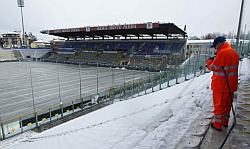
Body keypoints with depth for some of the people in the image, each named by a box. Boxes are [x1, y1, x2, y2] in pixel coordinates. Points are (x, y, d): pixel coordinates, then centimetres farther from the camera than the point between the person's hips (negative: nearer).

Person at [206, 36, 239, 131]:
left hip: (220, 85, -8)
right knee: (227, 103, 19)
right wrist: (215, 60, 8)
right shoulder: (234, 52, 7)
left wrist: (209, 61, 4)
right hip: (231, 84, 8)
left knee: (218, 104, 5)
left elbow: (214, 67, -14)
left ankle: (217, 124, 17)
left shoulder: (222, 53, -20)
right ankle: (225, 121, 34)